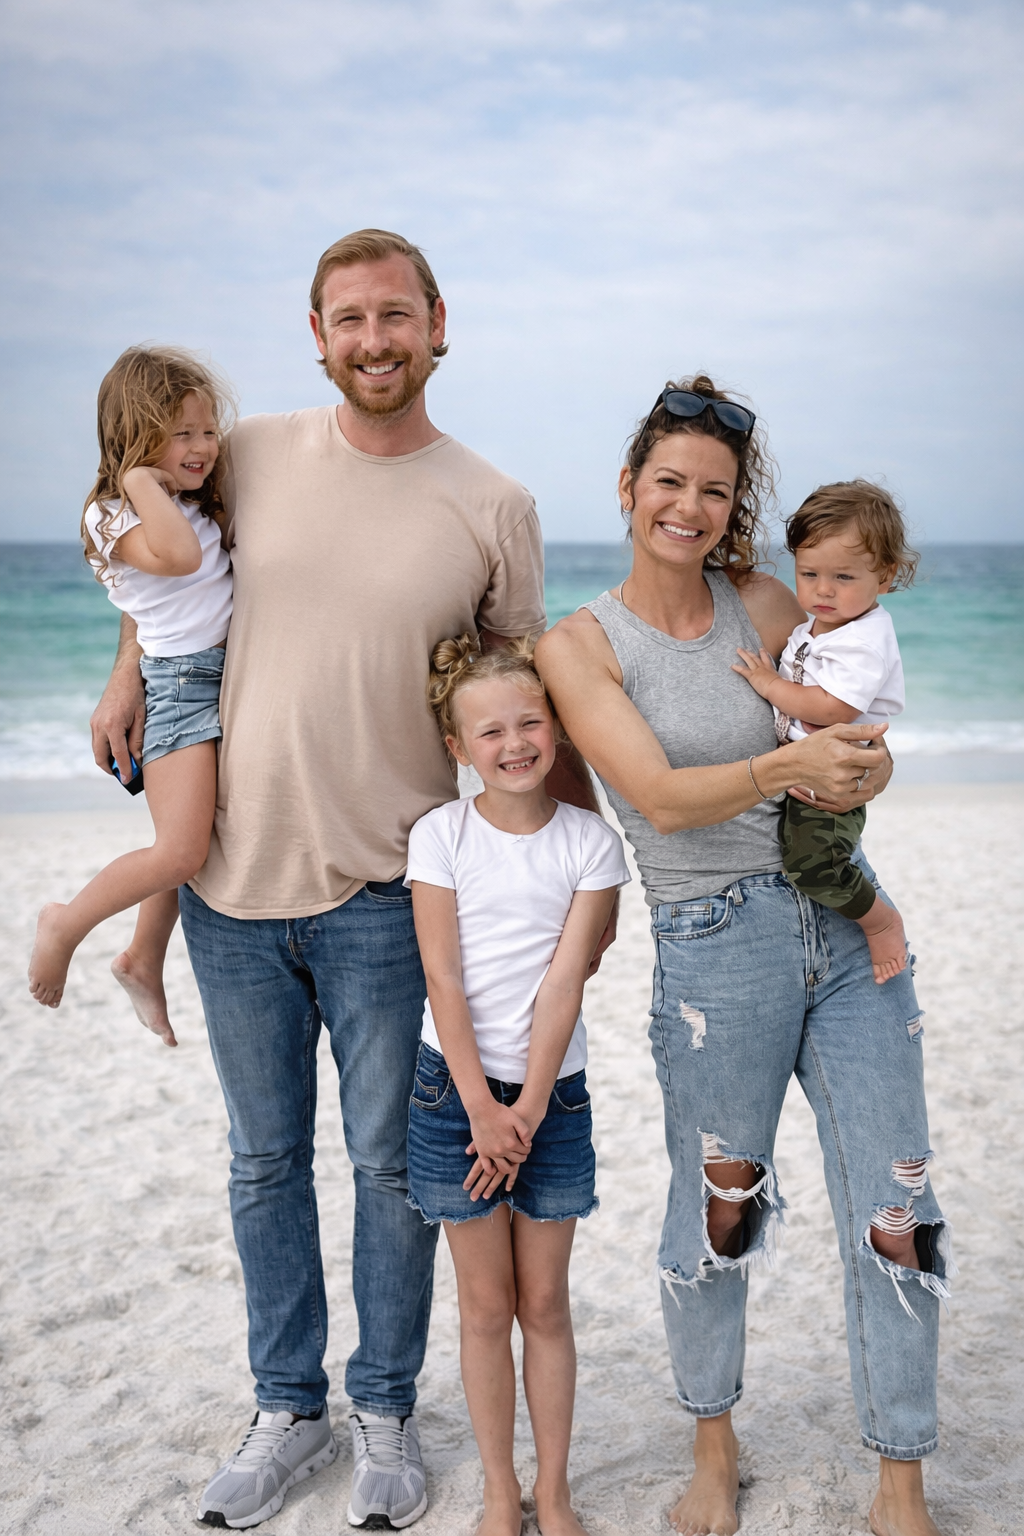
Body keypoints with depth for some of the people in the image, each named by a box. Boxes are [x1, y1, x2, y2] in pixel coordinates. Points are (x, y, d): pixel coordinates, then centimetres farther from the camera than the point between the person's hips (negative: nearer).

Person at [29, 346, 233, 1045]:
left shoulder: (202, 506, 13)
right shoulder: (115, 517, -13)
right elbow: (178, 555, -33)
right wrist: (141, 479, -23)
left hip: (226, 677, 9)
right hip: (179, 681, -9)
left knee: (188, 847, 17)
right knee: (181, 852, -18)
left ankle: (143, 962, 36)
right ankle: (65, 925, 6)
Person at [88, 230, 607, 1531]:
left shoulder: (492, 508, -5)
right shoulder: (250, 457, 0)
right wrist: (127, 679, 11)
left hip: (387, 896, -2)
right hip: (233, 883, 3)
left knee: (391, 1166, 10)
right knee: (263, 1161, 15)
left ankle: (385, 1412, 32)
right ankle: (288, 1410, 34)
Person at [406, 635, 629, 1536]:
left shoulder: (590, 842, -4)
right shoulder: (441, 835, -6)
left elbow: (564, 984, -8)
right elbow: (444, 979, -8)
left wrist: (526, 1112, -12)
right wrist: (482, 1108, -12)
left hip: (552, 1093, 1)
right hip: (456, 1089, 0)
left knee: (545, 1302, 10)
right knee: (486, 1303, 9)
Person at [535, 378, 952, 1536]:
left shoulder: (766, 604, 5)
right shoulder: (579, 646, -4)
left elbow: (862, 747, 7)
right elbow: (662, 798, -14)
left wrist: (858, 770, -16)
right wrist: (784, 765, -30)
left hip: (848, 929, 3)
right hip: (715, 952, -3)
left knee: (897, 1224, 4)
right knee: (717, 1216, 9)